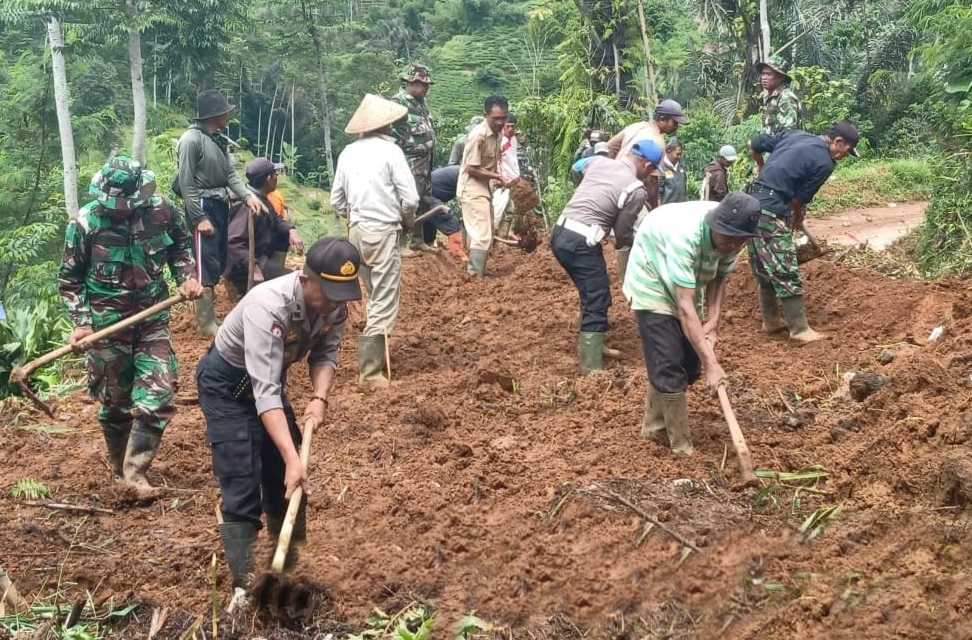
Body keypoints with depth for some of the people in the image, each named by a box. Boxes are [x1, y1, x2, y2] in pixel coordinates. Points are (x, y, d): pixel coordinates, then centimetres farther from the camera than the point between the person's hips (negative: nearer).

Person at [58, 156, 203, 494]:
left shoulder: (161, 211, -9)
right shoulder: (84, 223, -14)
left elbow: (181, 245, 13)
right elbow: (69, 278, -2)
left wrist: (187, 277, -3)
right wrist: (80, 322, -10)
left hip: (152, 320, 2)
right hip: (107, 325, -2)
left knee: (158, 394, -6)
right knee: (116, 402, 9)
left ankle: (135, 470, 5)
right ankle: (120, 471, 27)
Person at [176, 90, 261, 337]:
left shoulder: (219, 139, 11)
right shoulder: (191, 140, -15)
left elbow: (230, 173, 10)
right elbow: (186, 183, -17)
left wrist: (247, 195, -7)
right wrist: (199, 218, -19)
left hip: (220, 204, 9)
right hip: (203, 205, -9)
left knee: (219, 262, 15)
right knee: (207, 264, -6)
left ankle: (207, 314, 27)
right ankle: (206, 323, 0)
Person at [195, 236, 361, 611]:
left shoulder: (335, 303, -19)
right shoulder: (268, 306, -39)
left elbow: (325, 353, -4)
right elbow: (264, 390, -42)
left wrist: (319, 397, -24)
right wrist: (291, 457, -47)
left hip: (270, 376, 7)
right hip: (227, 382, -6)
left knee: (287, 481, 11)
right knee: (242, 489, -13)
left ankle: (292, 571, 25)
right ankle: (244, 587, -6)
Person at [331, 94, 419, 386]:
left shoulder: (348, 152, 7)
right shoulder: (390, 150, -9)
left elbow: (337, 200, 11)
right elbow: (410, 199, -11)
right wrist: (407, 221, 7)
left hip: (356, 231, 7)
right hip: (383, 232, -6)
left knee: (376, 297, 20)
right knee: (385, 303, -3)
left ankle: (375, 357, 25)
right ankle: (370, 371, -5)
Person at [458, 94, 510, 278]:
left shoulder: (497, 133, 4)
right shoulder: (478, 135, -22)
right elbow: (471, 168, -22)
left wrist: (497, 177, -1)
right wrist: (497, 177, -18)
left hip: (484, 188, 9)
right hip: (472, 190, -9)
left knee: (485, 235, 16)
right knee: (482, 236, -11)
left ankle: (474, 272, 28)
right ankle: (476, 278, -5)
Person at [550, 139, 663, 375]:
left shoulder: (598, 161, 10)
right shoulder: (636, 189, -9)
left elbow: (578, 169, 35)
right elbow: (623, 232, 0)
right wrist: (622, 245, 23)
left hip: (560, 234, 9)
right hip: (580, 243, -9)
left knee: (592, 295, 22)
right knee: (597, 301, -4)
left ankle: (591, 346, 33)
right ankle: (591, 367, -7)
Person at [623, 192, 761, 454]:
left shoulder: (732, 235, -19)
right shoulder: (685, 234, -40)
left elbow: (719, 278, -3)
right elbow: (684, 305, -41)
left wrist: (713, 322, -19)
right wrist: (711, 363, -42)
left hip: (688, 287, 7)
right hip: (653, 285, -7)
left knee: (690, 364, 10)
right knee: (669, 370, -12)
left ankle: (654, 426, 29)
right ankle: (682, 447, -1)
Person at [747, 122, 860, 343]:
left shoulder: (795, 134, 14)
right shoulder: (824, 163, -7)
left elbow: (754, 144, 19)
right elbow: (799, 198, -3)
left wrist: (763, 169, 37)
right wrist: (799, 217, 19)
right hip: (772, 212, -9)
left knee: (765, 270, 17)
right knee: (786, 272, -3)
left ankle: (771, 321, 27)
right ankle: (800, 330, 1)